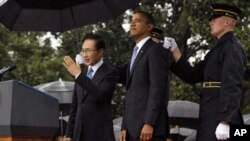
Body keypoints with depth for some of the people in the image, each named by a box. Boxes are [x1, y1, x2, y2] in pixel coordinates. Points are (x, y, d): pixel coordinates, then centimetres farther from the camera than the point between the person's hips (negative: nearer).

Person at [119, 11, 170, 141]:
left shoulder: (155, 50, -4)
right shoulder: (136, 53, 25)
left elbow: (158, 89, -14)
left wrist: (149, 123, -22)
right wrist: (125, 127, 15)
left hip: (147, 126, -9)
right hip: (133, 127, 9)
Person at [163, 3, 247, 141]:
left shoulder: (233, 47, -9)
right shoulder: (218, 49, 22)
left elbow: (233, 87, -19)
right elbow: (192, 76, 19)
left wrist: (225, 122, -26)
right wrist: (174, 50, 11)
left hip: (221, 119, -10)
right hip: (210, 120, 10)